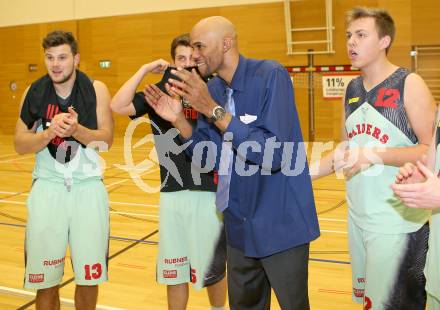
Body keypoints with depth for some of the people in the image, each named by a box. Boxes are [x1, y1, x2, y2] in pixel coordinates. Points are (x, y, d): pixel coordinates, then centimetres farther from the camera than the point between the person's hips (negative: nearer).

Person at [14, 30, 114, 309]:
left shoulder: (96, 90, -2)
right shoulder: (34, 92, 2)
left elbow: (107, 140, -7)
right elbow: (20, 145, -2)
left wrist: (76, 130, -25)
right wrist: (50, 132, -20)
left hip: (88, 186, -1)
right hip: (47, 187, 1)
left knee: (90, 276, 7)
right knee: (45, 279, 5)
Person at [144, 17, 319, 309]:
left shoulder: (271, 76, -17)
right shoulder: (212, 89, 3)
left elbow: (274, 154, -26)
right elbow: (212, 158, 6)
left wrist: (213, 110, -26)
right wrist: (179, 120, -9)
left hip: (280, 224, -6)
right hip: (240, 225, 6)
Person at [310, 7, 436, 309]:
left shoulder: (409, 84, -10)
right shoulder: (352, 89, 10)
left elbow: (431, 151, -15)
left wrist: (374, 154, -24)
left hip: (398, 222, -6)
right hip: (358, 217, 7)